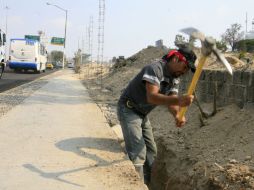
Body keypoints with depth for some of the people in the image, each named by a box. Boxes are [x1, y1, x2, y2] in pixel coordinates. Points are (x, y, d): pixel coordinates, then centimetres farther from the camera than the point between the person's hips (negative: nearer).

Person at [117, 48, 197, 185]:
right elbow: (151, 97, -39)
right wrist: (178, 100, -53)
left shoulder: (174, 78, 3)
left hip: (143, 114, 9)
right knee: (138, 152, -18)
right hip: (128, 111, -9)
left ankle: (146, 184, 22)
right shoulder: (155, 69, -26)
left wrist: (177, 116, -31)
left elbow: (171, 101, -8)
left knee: (151, 151, 11)